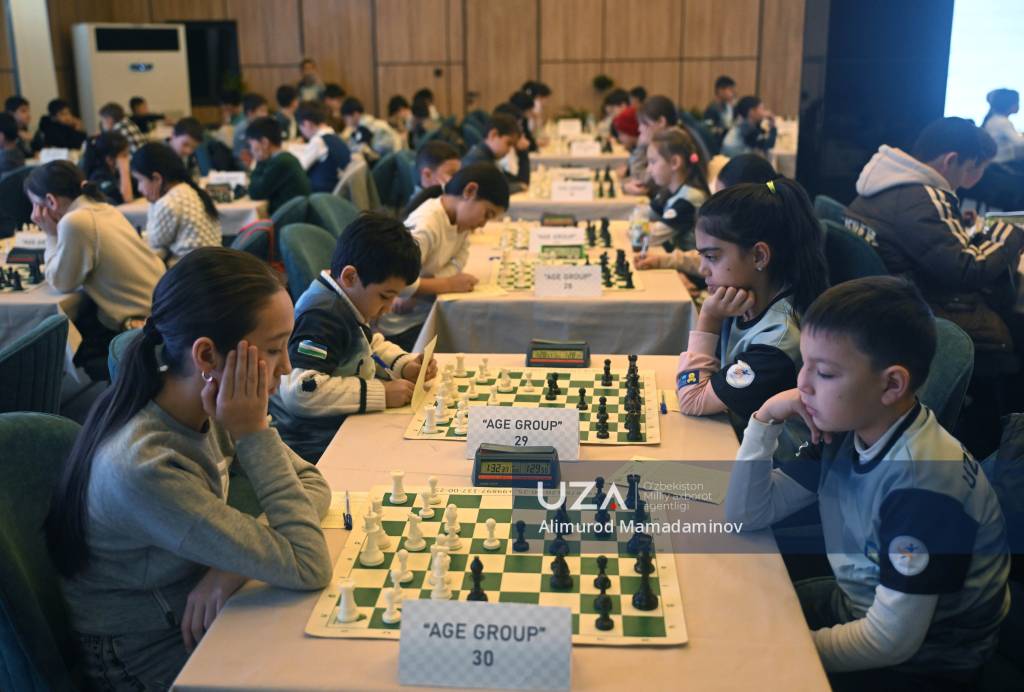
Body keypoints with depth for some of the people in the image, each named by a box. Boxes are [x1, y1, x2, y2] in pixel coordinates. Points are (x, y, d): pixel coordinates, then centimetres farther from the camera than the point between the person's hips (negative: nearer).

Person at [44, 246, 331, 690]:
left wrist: (238, 561, -21)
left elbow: (313, 483, -4)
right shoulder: (142, 469, -33)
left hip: (203, 620, 6)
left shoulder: (203, 412, -11)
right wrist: (255, 434, -29)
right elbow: (307, 569, -31)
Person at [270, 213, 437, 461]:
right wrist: (381, 393, -27)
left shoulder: (342, 304, 10)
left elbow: (371, 344, 28)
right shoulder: (323, 318, -22)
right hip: (312, 447, -10)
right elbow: (298, 389, -33)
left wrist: (405, 365, 8)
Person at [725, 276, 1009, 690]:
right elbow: (745, 515, -5)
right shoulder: (844, 430, -9)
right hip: (858, 605, 7)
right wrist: (766, 420, -16)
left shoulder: (921, 482, -31)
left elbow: (892, 641, -28)